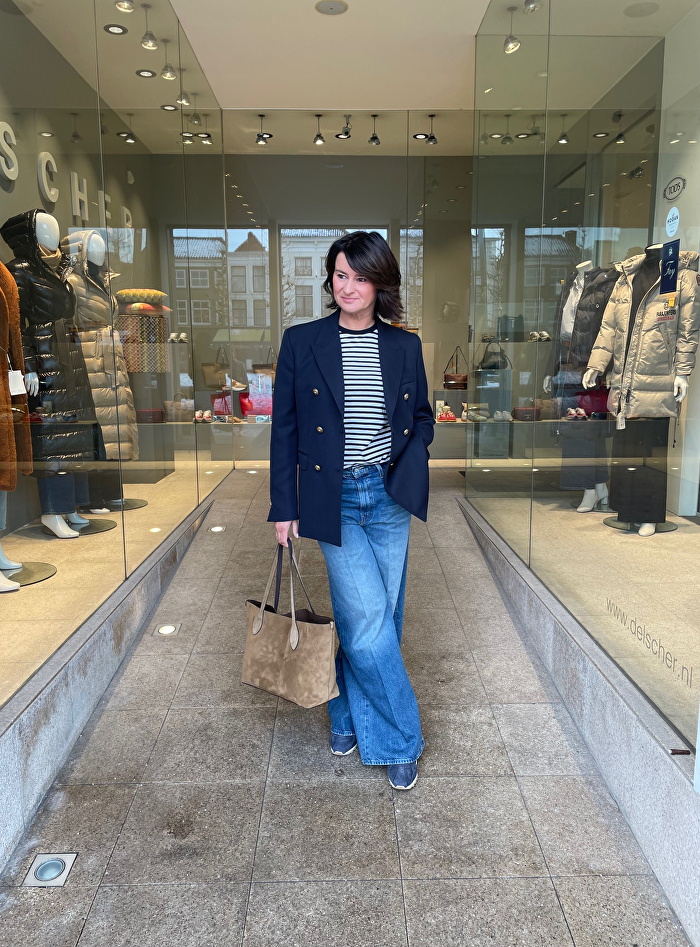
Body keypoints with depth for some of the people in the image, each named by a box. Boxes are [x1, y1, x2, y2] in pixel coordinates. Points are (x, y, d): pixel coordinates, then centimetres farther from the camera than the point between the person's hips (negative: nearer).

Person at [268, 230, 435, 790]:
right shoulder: (302, 342, 0)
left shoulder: (405, 347, 6)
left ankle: (350, 716, 34)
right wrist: (284, 507, -1)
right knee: (368, 619, -7)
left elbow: (423, 417, 17)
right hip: (334, 501, -2)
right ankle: (401, 738, 15)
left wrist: (407, 460, -4)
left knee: (378, 620, 10)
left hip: (390, 499, 3)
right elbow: (284, 428, 1)